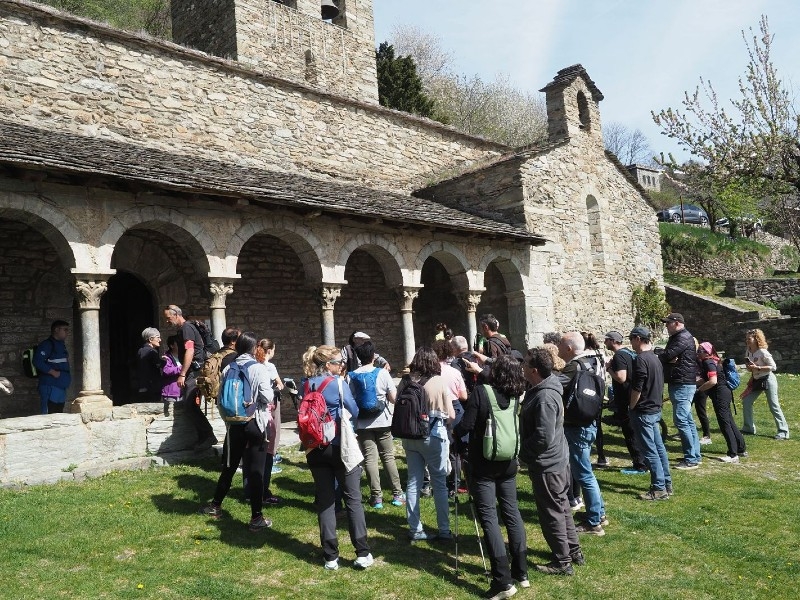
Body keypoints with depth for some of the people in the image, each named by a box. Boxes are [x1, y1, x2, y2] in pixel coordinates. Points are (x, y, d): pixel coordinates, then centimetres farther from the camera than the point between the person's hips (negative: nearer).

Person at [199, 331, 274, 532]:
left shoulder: (228, 369, 1)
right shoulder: (259, 368, -13)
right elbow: (267, 397, -17)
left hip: (234, 424, 5)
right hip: (255, 423, -4)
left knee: (229, 466, 20)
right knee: (256, 470, 1)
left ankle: (215, 506, 35)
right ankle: (256, 518, 6)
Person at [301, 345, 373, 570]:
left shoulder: (306, 384, 3)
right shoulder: (338, 383, -13)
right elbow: (354, 412, -7)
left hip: (315, 449, 5)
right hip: (340, 447, -4)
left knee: (324, 501, 10)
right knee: (353, 499, 5)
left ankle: (330, 556, 12)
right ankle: (362, 553, 6)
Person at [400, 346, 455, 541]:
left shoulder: (405, 381, -1)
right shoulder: (440, 382, -10)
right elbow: (451, 415, -8)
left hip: (410, 436, 4)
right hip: (434, 436, -3)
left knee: (413, 482, 10)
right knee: (439, 483, 7)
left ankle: (415, 529, 17)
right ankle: (444, 530, 12)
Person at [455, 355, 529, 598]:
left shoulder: (480, 392, -16)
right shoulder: (515, 397, 1)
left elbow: (466, 426, -18)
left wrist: (453, 432, 6)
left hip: (483, 465, -5)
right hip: (508, 463, 6)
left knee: (489, 517, -2)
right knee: (512, 513, 15)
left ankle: (503, 580, -6)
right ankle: (521, 572, 23)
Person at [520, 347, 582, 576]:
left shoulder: (544, 398, -27)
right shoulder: (542, 389, 3)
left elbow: (543, 437, -29)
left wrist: (522, 450, -14)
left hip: (547, 465, -10)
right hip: (557, 460, 10)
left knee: (551, 512, 4)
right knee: (561, 507, 21)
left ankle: (562, 562, 18)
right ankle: (574, 551, 36)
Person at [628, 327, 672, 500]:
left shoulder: (641, 359, -19)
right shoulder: (655, 358, 11)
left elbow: (637, 389, -20)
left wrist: (631, 408, -8)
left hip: (643, 412, -9)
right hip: (655, 409, 9)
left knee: (650, 450, -3)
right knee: (659, 447, 14)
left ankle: (659, 489, 1)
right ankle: (667, 484, 21)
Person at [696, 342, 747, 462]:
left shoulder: (708, 362, -16)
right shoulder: (712, 361, 14)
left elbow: (713, 381, -28)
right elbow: (705, 380, 18)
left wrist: (698, 389, -19)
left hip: (720, 394, -10)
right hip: (724, 392, 10)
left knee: (725, 424, -5)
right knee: (729, 422, 18)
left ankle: (733, 455, -1)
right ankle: (742, 449, 27)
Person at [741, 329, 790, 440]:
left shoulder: (763, 352, -19)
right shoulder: (748, 352, 4)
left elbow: (773, 367, -20)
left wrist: (757, 368, -25)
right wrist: (750, 368, -7)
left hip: (768, 380, -8)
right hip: (756, 381, 8)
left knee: (773, 406, -6)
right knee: (746, 402, 5)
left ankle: (783, 431, 4)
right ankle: (749, 428, 15)